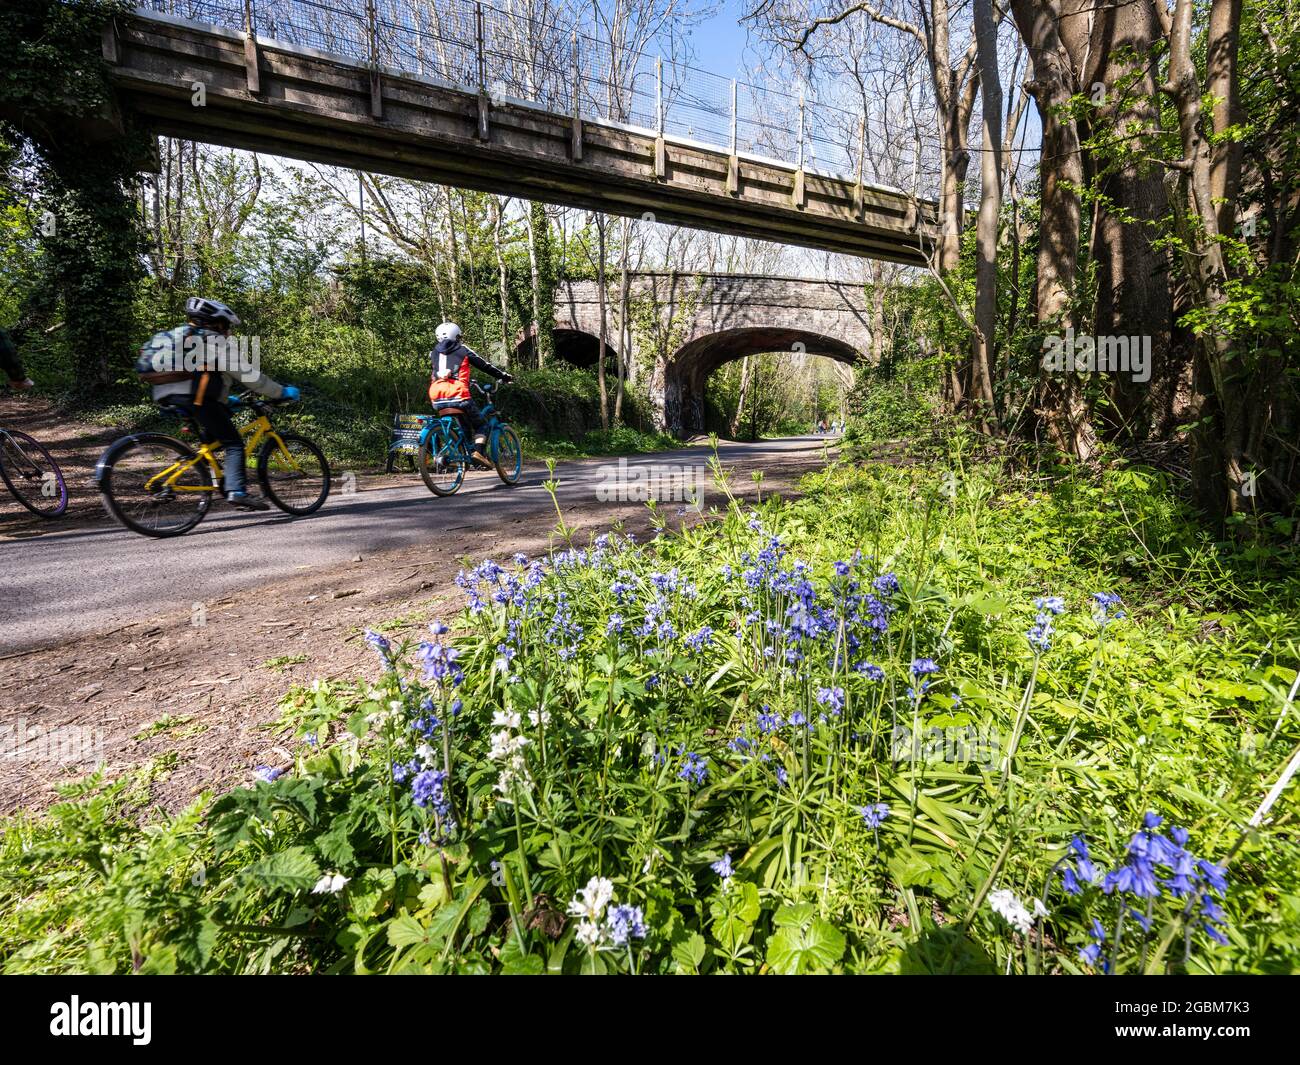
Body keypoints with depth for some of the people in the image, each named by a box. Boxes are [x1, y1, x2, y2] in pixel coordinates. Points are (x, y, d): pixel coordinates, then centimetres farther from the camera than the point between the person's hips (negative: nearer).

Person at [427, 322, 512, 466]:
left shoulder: (434, 353, 21)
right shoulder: (463, 350, 11)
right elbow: (485, 365, 12)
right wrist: (505, 376, 21)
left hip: (437, 400, 4)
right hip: (458, 397, -4)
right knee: (480, 425, 11)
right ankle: (479, 452, -11)